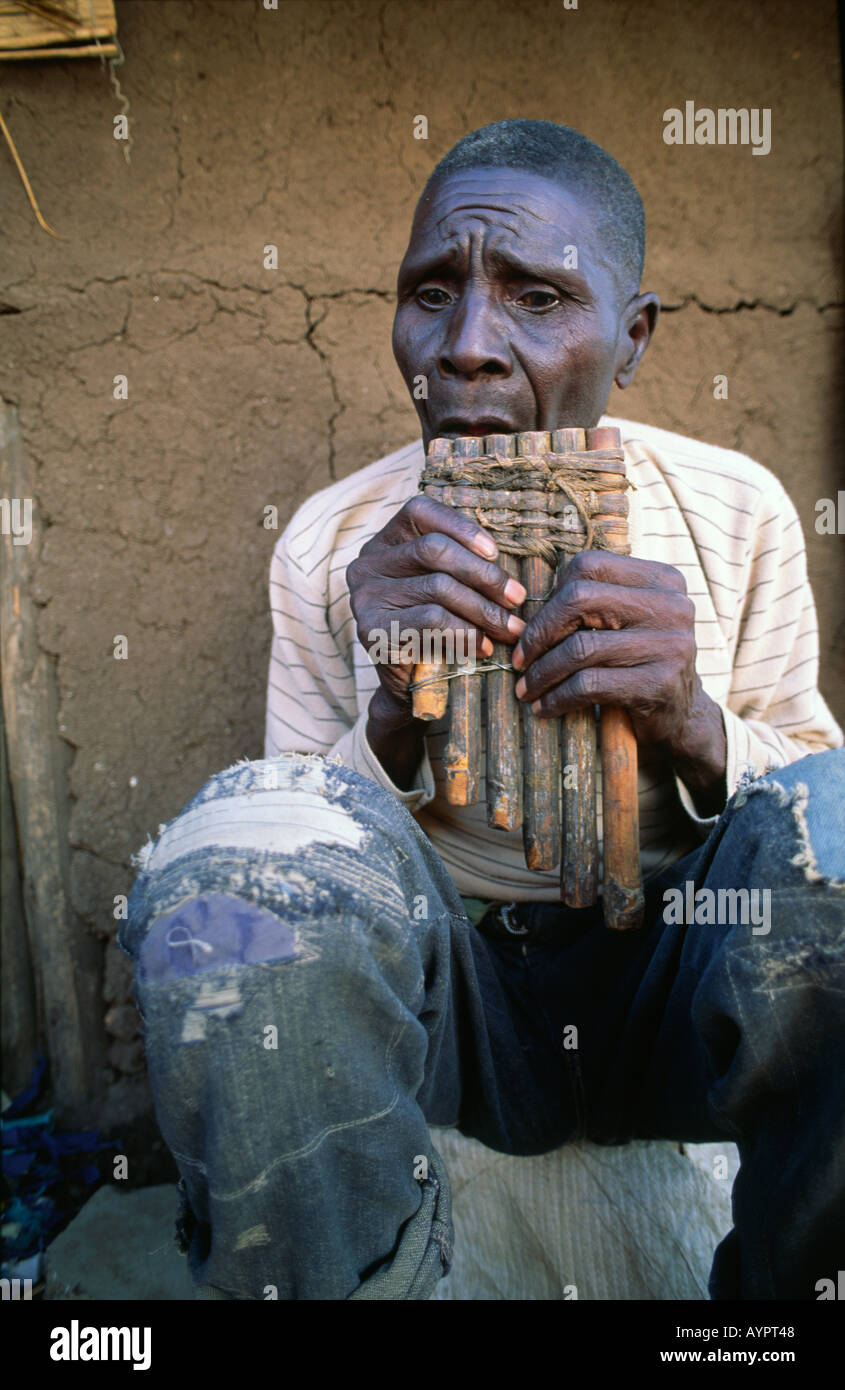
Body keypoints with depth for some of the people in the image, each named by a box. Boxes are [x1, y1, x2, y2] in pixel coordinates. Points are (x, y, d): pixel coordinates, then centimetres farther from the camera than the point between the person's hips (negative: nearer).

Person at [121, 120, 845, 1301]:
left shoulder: (739, 513, -2)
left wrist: (696, 729, -21)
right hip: (452, 1000, 0)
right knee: (242, 832, -28)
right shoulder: (329, 547, -3)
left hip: (671, 992, 2)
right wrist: (394, 717, -22)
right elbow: (294, 849, -1)